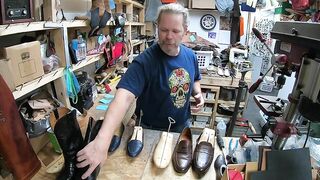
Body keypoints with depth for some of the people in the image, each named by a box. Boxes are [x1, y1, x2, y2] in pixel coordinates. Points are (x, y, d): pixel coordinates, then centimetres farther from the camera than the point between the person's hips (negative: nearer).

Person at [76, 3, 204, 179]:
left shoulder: (190, 55, -7)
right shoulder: (144, 61, -29)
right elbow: (123, 96, -43)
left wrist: (197, 93, -11)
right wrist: (102, 140, -56)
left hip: (183, 124, 5)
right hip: (154, 129, -5)